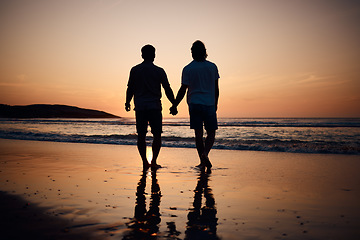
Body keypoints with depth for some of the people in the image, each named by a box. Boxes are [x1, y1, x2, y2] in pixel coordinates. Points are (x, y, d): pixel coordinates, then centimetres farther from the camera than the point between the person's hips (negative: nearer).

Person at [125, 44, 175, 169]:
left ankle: (144, 162, 8)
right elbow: (167, 89, 0)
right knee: (157, 135, 5)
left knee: (141, 135, 7)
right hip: (155, 107, -2)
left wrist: (127, 103, 21)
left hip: (140, 107, 2)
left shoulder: (135, 70, 4)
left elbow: (130, 88, 7)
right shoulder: (159, 71, -1)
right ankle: (153, 161, -1)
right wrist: (174, 104, 10)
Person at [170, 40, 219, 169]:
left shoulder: (187, 69, -2)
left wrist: (174, 106, 5)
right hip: (209, 105, 0)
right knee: (211, 133, 7)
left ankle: (202, 161, 6)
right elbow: (216, 89, 7)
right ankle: (205, 153, -17)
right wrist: (215, 104, 18)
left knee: (198, 134, 5)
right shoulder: (212, 67, 3)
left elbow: (183, 90, -3)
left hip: (194, 104, 0)